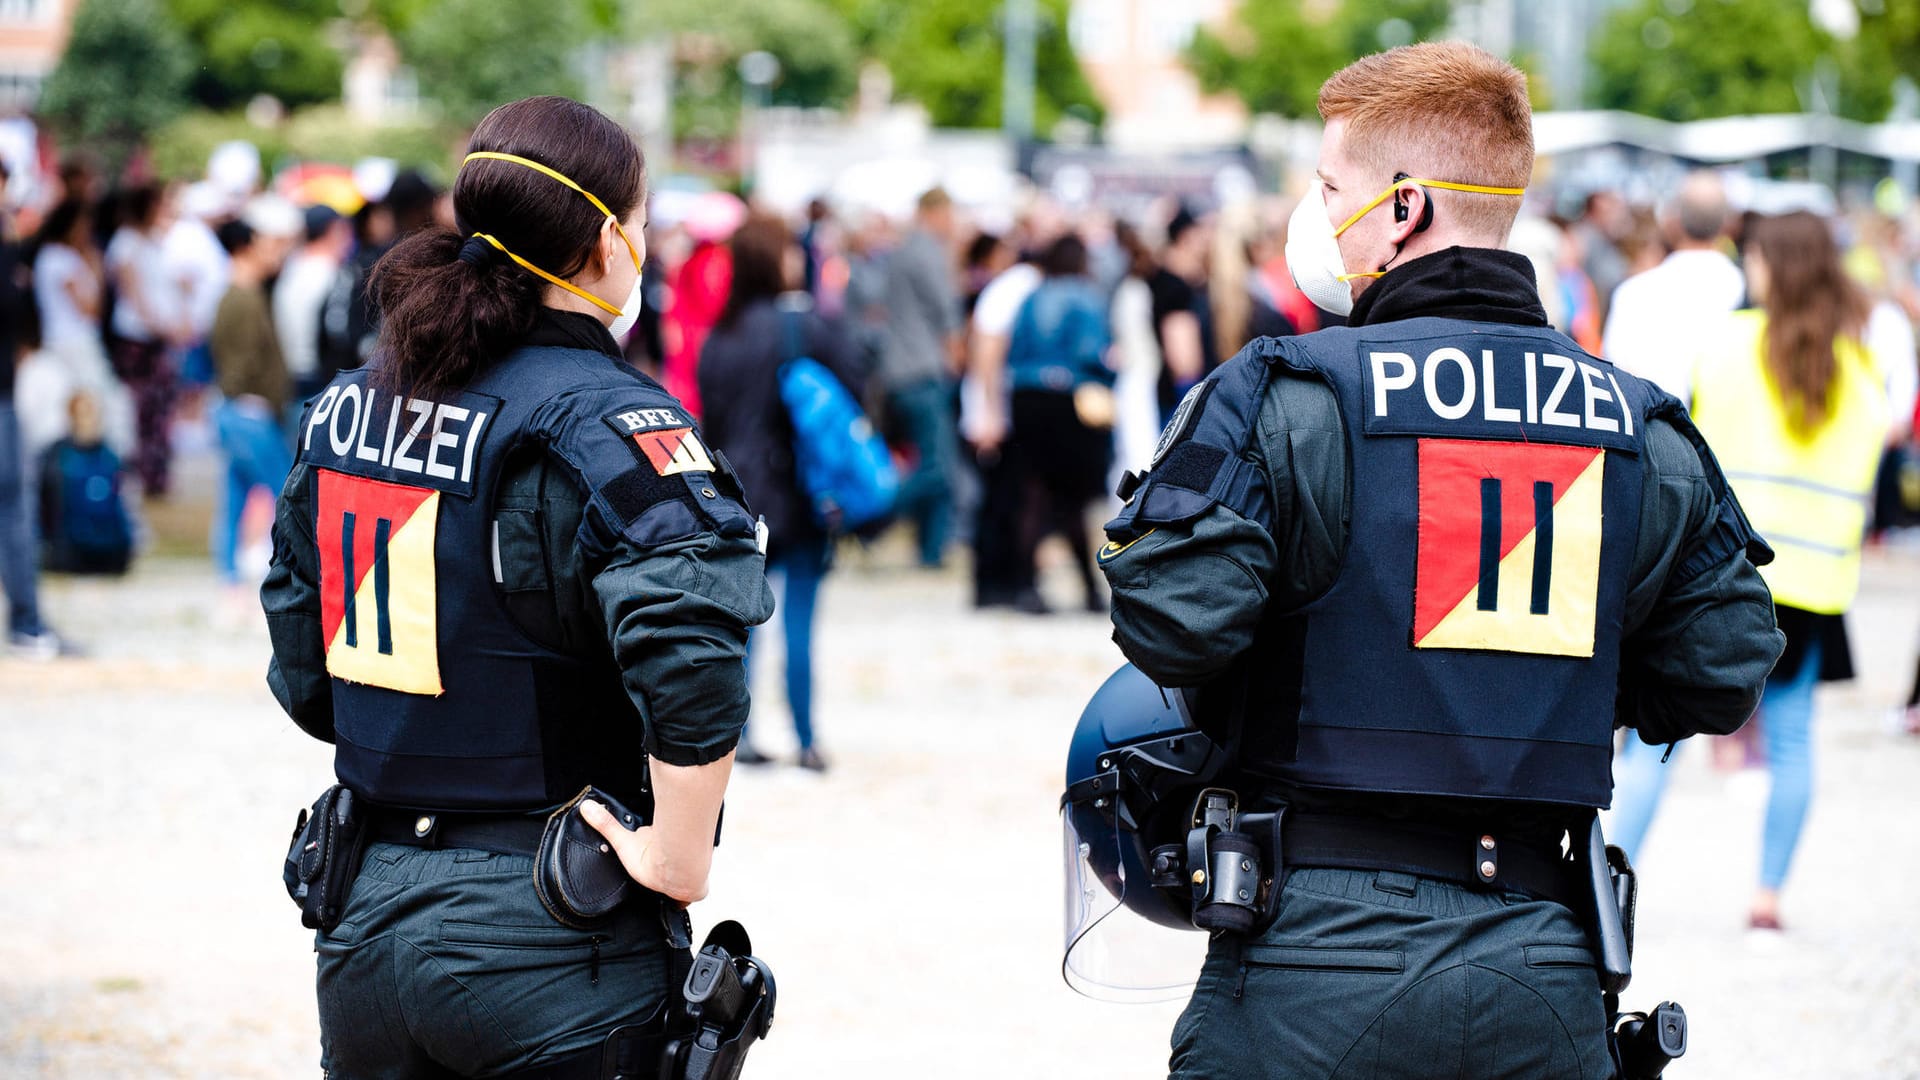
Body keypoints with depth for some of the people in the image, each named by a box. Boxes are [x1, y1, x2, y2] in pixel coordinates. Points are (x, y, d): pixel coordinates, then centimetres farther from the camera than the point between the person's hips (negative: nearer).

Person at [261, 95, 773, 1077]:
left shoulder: (346, 407, 7)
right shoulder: (601, 420, -14)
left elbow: (300, 673, 14)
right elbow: (689, 652, -29)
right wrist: (679, 854, -20)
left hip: (363, 918, 7)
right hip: (548, 950, -6)